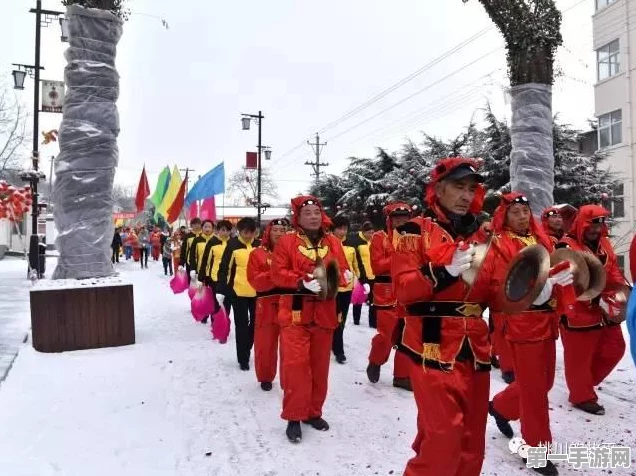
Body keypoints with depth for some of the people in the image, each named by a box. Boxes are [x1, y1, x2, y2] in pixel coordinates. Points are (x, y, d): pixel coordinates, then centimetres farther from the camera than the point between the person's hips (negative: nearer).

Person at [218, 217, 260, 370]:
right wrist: (221, 291, -10)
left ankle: (246, 351, 33)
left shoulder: (259, 245, 5)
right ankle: (243, 359, 14)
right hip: (238, 291, -4)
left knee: (255, 324, 13)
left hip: (257, 291, 4)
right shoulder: (233, 245, -5)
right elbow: (224, 268, -5)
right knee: (241, 325, 4)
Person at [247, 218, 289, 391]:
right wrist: (273, 275, -21)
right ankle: (265, 378, 27)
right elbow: (254, 280, -8)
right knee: (266, 344, 9)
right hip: (267, 305, -1)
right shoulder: (257, 253, 1)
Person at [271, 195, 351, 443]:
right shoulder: (286, 242, -3)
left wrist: (341, 277, -15)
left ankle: (314, 412, 28)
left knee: (320, 365, 12)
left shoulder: (333, 242, 8)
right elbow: (278, 273, -9)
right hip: (295, 312, -4)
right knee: (296, 365, -6)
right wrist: (303, 281, -22)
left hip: (324, 313, 4)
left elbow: (343, 271, 9)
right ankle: (294, 417, 8)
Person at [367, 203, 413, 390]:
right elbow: (377, 266, -12)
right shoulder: (380, 238, -4)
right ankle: (375, 363, 26)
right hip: (387, 294, -5)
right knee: (386, 335, -2)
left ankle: (402, 375, 20)